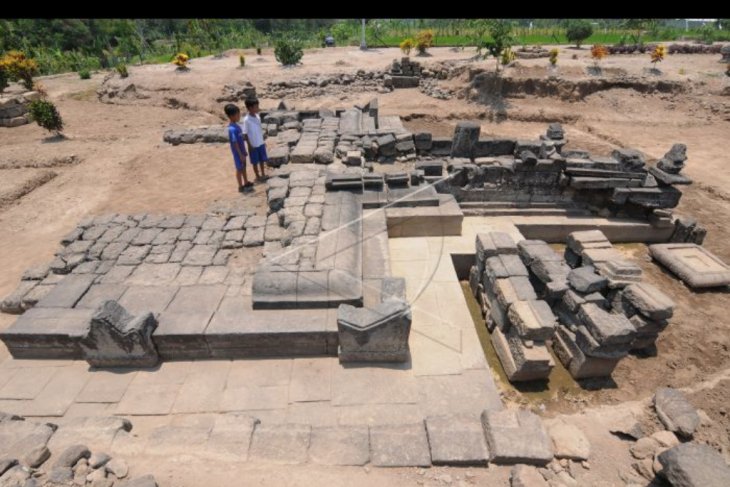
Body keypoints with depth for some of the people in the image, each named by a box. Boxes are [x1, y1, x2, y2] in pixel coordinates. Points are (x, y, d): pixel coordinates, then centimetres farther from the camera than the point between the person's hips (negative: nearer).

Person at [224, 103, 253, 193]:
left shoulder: (236, 126, 4)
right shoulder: (232, 129, -25)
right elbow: (235, 143, -23)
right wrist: (241, 155, -21)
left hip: (241, 151, 9)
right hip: (238, 153, -9)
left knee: (243, 167, 20)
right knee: (239, 169, 4)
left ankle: (246, 183, 35)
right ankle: (241, 187, 16)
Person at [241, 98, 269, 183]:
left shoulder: (258, 117, 2)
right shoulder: (246, 119, -17)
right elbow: (245, 134, -14)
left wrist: (263, 141, 14)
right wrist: (250, 145, -14)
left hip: (261, 143, 6)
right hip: (253, 145, -6)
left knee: (262, 160, 15)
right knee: (255, 162, 9)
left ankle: (263, 174, 30)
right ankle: (258, 176, 22)